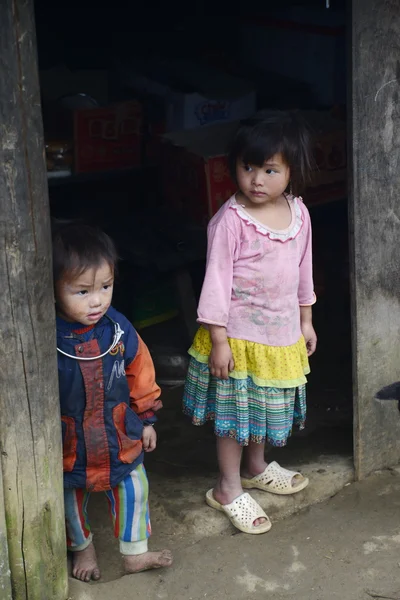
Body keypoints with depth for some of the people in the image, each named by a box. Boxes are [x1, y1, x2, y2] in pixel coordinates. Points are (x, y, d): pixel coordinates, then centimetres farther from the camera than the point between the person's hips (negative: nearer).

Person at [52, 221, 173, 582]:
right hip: (69, 443, -2)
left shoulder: (118, 328, -16)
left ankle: (135, 552, 39)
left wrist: (147, 418, 8)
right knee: (73, 497, 20)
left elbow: (140, 372, 0)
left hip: (120, 436, 2)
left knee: (134, 489, 15)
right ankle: (82, 548, 48)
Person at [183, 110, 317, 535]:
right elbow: (216, 279, -17)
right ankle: (229, 488, 23)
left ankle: (256, 467, 44)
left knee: (264, 403, 22)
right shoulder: (231, 219, -20)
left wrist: (305, 321, 15)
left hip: (281, 331, 6)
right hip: (238, 334, -6)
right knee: (235, 410, 7)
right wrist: (218, 339, -16)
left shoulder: (298, 213, -1)